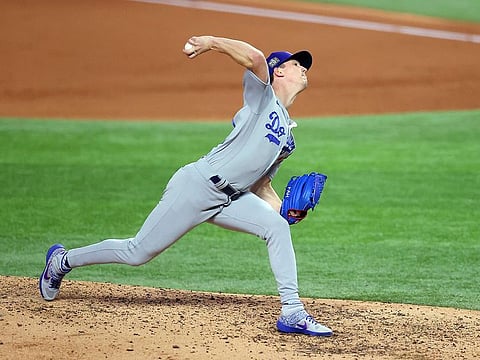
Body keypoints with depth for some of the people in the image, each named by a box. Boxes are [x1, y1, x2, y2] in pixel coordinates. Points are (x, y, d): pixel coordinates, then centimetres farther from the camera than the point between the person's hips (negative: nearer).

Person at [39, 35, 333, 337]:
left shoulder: (287, 135, 20)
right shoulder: (262, 93, -2)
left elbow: (261, 185, 21)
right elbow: (254, 57, -24)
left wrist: (284, 208, 4)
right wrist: (211, 43, -24)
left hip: (230, 199, 8)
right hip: (197, 187, -7)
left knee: (277, 226, -15)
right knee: (137, 253, -1)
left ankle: (292, 313, -12)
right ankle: (64, 261, 21)